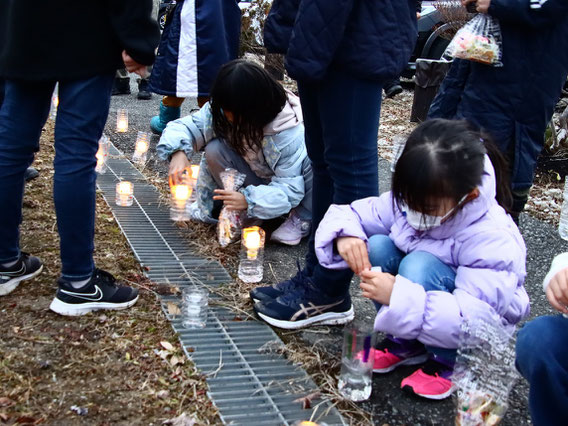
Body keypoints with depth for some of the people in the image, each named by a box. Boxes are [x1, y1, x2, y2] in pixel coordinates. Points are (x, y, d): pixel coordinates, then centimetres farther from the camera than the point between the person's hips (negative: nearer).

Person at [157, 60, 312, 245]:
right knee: (215, 149, -23)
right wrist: (178, 151, -40)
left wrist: (249, 200, -49)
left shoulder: (290, 133, -33)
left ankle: (303, 217, -10)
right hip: (256, 176, 4)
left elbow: (289, 189, -33)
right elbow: (187, 126, -17)